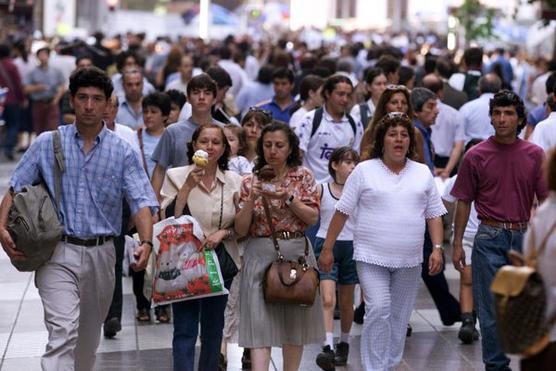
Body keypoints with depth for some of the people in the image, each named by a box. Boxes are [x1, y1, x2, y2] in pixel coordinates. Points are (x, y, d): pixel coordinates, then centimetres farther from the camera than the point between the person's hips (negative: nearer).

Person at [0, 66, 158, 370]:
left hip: (101, 253, 3)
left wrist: (146, 242, -25)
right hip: (58, 253, -2)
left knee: (89, 334, 17)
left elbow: (141, 200, -7)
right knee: (63, 331, -18)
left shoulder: (123, 152, 2)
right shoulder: (47, 144, 2)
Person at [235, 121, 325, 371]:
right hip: (259, 255, -1)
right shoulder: (251, 182, 5)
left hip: (296, 252, 1)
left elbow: (312, 217, -4)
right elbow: (241, 229, 0)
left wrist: (287, 197, -16)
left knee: (295, 322, 10)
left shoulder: (303, 176, 4)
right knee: (259, 323, -9)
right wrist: (252, 199, -13)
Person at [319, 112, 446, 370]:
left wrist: (437, 249, -2)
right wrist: (327, 249, 0)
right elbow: (342, 212, 1)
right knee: (378, 310, -15)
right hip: (371, 257, -3)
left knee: (399, 316, 8)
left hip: (409, 261, 3)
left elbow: (434, 215, 10)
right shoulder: (364, 171, 0)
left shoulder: (423, 173, 9)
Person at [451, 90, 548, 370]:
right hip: (490, 239, -1)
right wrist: (457, 243, 0)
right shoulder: (476, 156, -2)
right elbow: (463, 201, 2)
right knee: (491, 310, 3)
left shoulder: (535, 155, 2)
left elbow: (545, 200, 3)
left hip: (525, 236, 2)